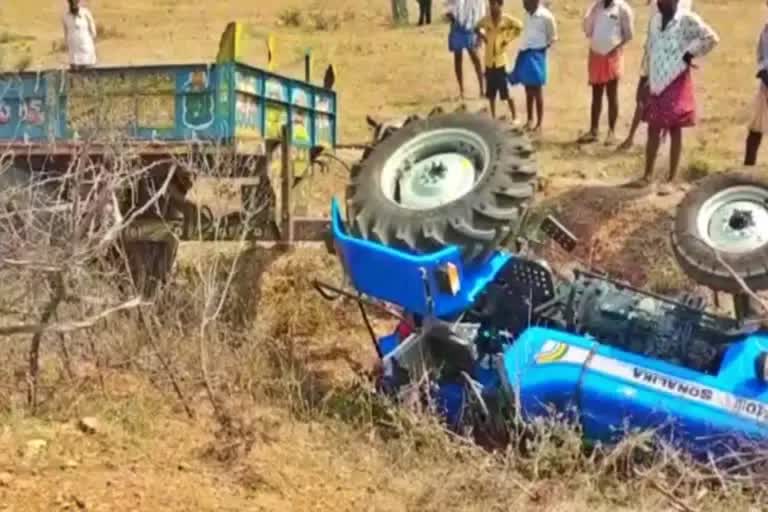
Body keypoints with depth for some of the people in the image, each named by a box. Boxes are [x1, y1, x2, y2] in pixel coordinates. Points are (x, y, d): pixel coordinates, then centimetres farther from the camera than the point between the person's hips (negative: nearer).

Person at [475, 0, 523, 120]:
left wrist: (509, 39, -4)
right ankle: (493, 117, 23)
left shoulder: (507, 19, -9)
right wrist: (481, 35, -1)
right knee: (491, 93, 11)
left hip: (501, 61, -4)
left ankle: (514, 117, 12)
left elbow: (520, 26, 1)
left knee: (506, 92, 0)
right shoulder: (486, 19, 1)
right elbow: (477, 28, 18)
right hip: (489, 61, 4)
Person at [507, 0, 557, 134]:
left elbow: (553, 37, -6)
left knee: (537, 90, -2)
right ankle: (529, 120, 25)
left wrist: (545, 46, -18)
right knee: (528, 90, 14)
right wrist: (521, 50, 12)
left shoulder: (546, 16, -13)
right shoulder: (528, 15, 8)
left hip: (536, 55, -7)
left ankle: (539, 124, 6)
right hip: (524, 53, 7)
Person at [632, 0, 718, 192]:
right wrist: (644, 77, 13)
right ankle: (648, 174, 21)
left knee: (674, 131, 2)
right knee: (653, 130, 10)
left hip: (676, 83, -5)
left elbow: (711, 38, -13)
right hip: (655, 83, 6)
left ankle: (672, 179, 8)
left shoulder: (687, 19, -11)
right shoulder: (655, 19, 9)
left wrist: (690, 54, -10)